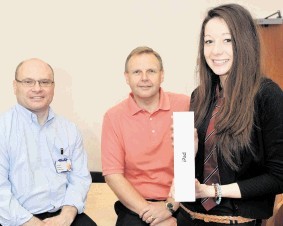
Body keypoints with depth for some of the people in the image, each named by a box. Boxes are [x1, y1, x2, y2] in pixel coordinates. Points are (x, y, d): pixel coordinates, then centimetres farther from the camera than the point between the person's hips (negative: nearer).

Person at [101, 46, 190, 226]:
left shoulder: (185, 105, -3)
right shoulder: (113, 117, 1)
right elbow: (113, 174, -2)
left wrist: (171, 205, -11)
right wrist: (147, 211, -11)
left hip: (181, 203, 0)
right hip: (136, 206, 0)